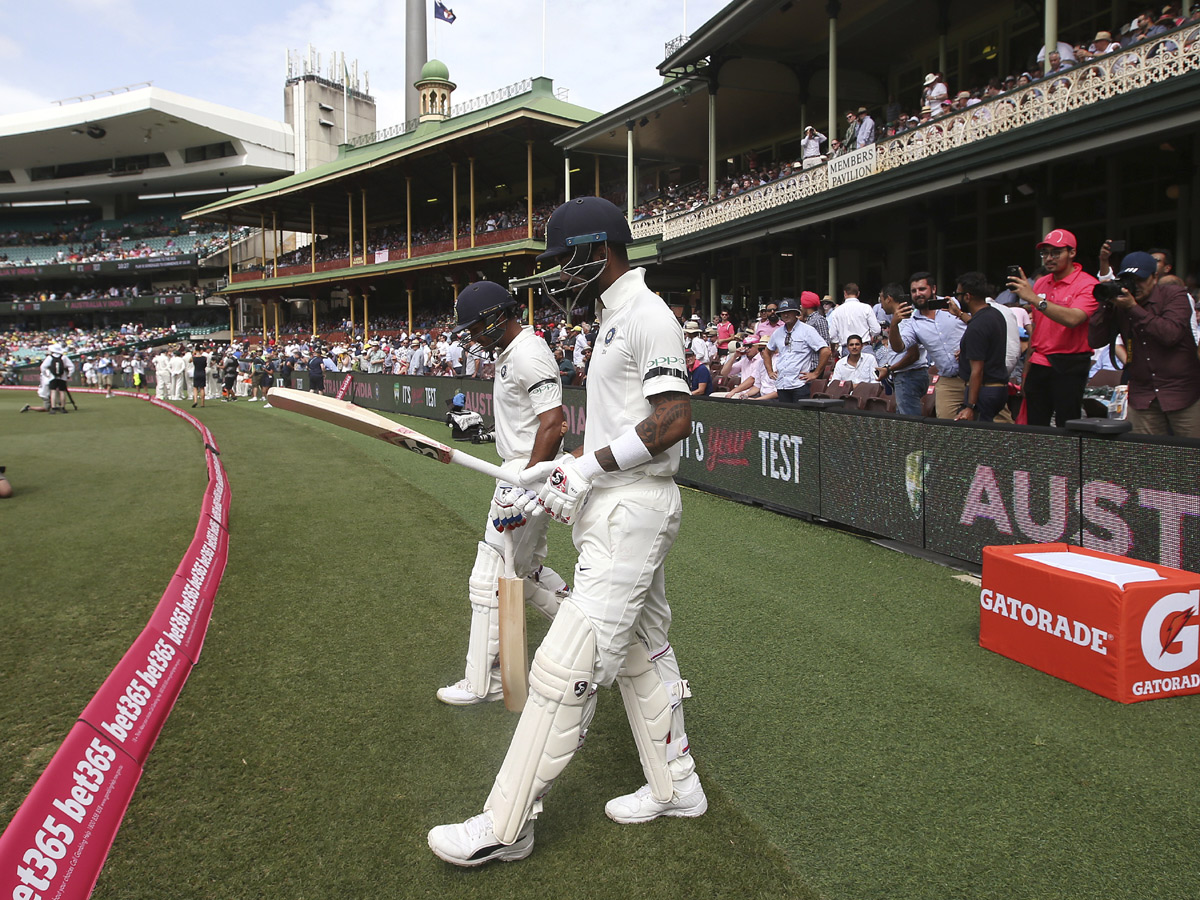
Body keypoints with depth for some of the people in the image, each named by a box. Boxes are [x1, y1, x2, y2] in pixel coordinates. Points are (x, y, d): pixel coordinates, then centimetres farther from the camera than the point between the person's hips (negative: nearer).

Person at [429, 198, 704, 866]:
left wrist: (589, 465, -20)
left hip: (633, 509, -11)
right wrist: (565, 484, 12)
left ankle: (506, 827, -1)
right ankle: (676, 787, 32)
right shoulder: (615, 317, 19)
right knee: (642, 650, 17)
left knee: (566, 665, -9)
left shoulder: (647, 314, -13)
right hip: (612, 505, 11)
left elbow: (675, 419, -24)